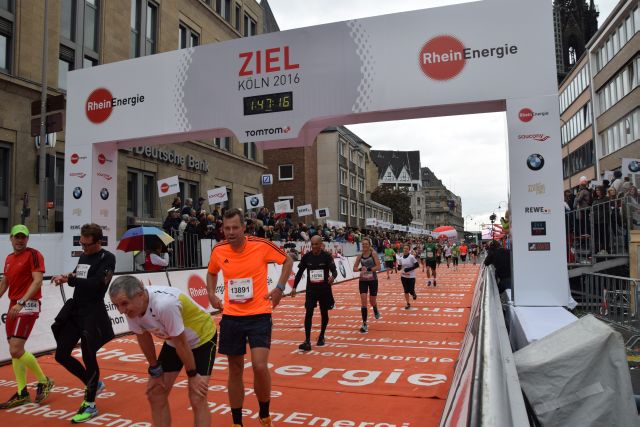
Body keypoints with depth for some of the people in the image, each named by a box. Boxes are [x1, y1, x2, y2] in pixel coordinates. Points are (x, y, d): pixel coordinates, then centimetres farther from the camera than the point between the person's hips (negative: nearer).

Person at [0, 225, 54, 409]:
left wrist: (21, 302, -24)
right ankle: (22, 394, 18)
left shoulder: (33, 254, -8)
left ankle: (44, 381, 5)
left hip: (28, 306, -8)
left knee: (16, 350, -13)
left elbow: (38, 281, -17)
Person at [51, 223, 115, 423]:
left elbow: (97, 284, -22)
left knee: (88, 357, -1)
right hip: (74, 311, 8)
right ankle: (93, 384, 31)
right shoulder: (83, 256, 13)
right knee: (62, 355, 10)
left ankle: (90, 405, 17)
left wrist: (69, 279, -22)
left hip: (92, 314, -8)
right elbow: (77, 279, 21)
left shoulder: (107, 258, -11)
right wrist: (66, 278, -1)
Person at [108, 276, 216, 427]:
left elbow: (181, 343, -27)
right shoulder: (132, 307, -19)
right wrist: (155, 370, 6)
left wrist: (192, 375, -15)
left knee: (197, 399, -12)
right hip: (173, 342, 7)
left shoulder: (164, 304, -40)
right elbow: (143, 338, -1)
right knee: (155, 394, 7)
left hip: (202, 338, -7)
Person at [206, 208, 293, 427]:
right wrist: (211, 295, 6)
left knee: (260, 366, -13)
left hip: (259, 315, -3)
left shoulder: (261, 245, -11)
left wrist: (279, 288, -5)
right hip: (231, 317, 3)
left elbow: (287, 260, 4)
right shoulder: (218, 251, -1)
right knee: (235, 370, 10)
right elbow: (211, 273, 21)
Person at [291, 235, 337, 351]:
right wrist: (294, 287, 1)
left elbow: (334, 270, -14)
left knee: (324, 313, 12)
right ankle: (307, 342, -8)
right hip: (311, 289, 1)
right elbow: (300, 272, 6)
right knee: (308, 313, -9)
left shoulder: (327, 256, -9)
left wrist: (333, 276, -37)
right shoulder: (306, 257, -2)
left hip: (324, 289, -1)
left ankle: (321, 336, 33)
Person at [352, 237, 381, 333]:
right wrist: (360, 269, -19)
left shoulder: (373, 254, -9)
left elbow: (378, 267, -16)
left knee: (372, 301, 10)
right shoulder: (360, 255, 0)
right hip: (363, 280, 2)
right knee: (363, 301, -10)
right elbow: (354, 268, 2)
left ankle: (376, 311, 48)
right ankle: (364, 324, -5)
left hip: (373, 280, -2)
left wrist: (368, 269, -28)